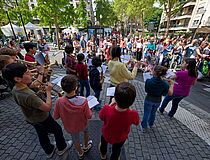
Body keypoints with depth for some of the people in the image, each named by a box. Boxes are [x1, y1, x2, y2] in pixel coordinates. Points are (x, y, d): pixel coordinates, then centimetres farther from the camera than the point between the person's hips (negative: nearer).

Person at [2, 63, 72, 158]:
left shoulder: (15, 90, -13)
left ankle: (49, 151, 54)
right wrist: (48, 91, -26)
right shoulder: (29, 95, -41)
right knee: (58, 130, 19)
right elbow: (48, 107, -34)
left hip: (32, 119, 8)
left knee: (42, 135, 28)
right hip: (43, 120, -8)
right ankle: (62, 148, 44)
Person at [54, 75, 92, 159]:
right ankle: (86, 147, 60)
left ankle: (80, 153, 61)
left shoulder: (59, 101, -31)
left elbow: (56, 117, -13)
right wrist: (89, 110, -2)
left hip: (70, 127, 1)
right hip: (82, 125, -1)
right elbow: (89, 116, -21)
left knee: (75, 139, 32)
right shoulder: (83, 101, -36)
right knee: (86, 130, 35)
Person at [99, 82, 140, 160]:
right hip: (120, 138, -1)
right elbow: (137, 122, -13)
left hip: (106, 135, 1)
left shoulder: (107, 109, -41)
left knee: (103, 143, 37)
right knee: (116, 150, 34)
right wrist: (128, 107, -12)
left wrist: (111, 104, -14)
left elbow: (101, 117, -15)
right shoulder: (133, 114, -39)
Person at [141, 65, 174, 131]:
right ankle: (151, 124, 49)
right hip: (157, 101, 3)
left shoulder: (149, 81, -27)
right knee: (153, 113, 26)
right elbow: (170, 93, -10)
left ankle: (144, 127, 29)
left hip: (149, 100, -3)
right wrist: (171, 84, 2)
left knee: (146, 113, 15)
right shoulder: (164, 84, -19)